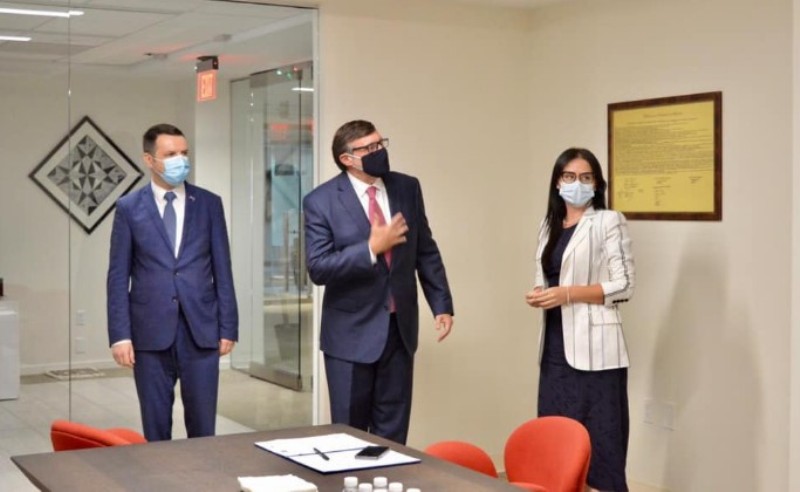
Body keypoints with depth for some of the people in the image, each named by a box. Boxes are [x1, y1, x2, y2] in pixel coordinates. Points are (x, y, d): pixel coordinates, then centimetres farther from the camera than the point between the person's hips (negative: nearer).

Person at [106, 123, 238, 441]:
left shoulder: (209, 204, 6)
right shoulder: (129, 208, 2)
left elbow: (222, 270, 6)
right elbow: (118, 276, 1)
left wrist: (228, 327, 1)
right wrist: (120, 334, -6)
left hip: (201, 330, 1)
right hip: (151, 332, -1)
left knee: (203, 425, 6)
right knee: (155, 426, 8)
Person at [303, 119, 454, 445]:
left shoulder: (407, 188, 3)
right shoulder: (321, 201, -10)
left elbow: (426, 252, 9)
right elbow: (318, 268, -17)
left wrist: (442, 305, 4)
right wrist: (371, 248, -23)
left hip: (400, 326, 4)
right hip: (352, 331, -4)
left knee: (393, 432, 11)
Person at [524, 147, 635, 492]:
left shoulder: (609, 222, -4)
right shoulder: (549, 225, 16)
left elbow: (623, 286, -9)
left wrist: (569, 293, -16)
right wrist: (539, 294, -1)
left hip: (593, 349, -6)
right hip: (555, 347, 6)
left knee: (599, 440, -5)